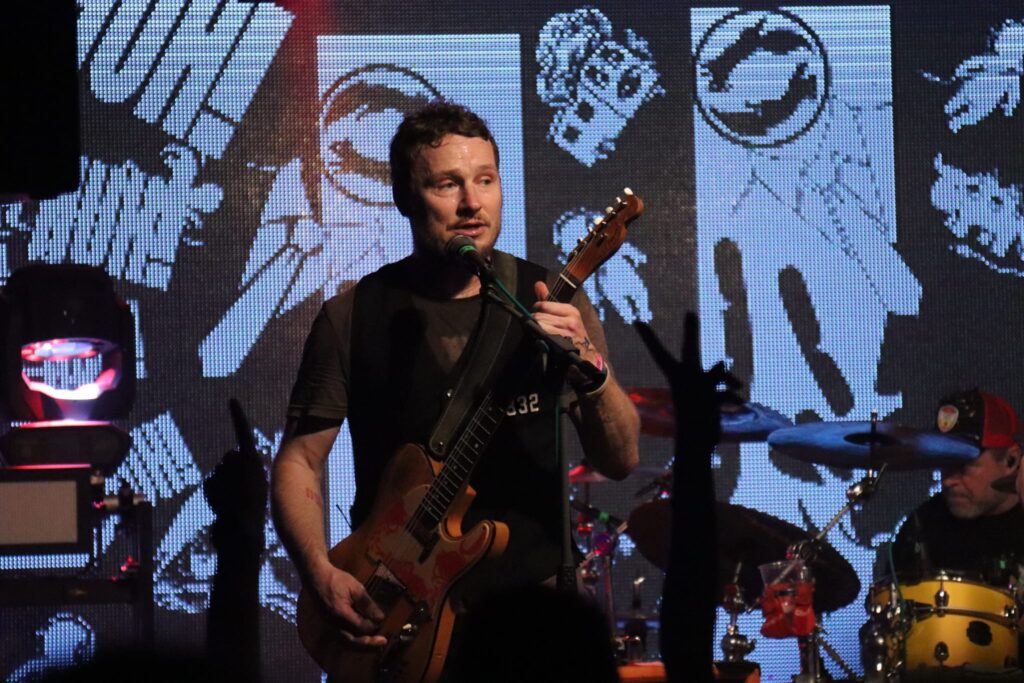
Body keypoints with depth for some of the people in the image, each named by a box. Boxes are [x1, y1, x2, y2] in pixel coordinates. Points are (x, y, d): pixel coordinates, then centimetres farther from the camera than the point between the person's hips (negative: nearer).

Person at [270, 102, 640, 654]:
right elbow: (299, 459, 5)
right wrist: (323, 577, -11)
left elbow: (619, 462, -3)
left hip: (530, 593, 1)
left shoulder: (549, 299, 2)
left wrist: (590, 367, -22)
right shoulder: (354, 317, 0)